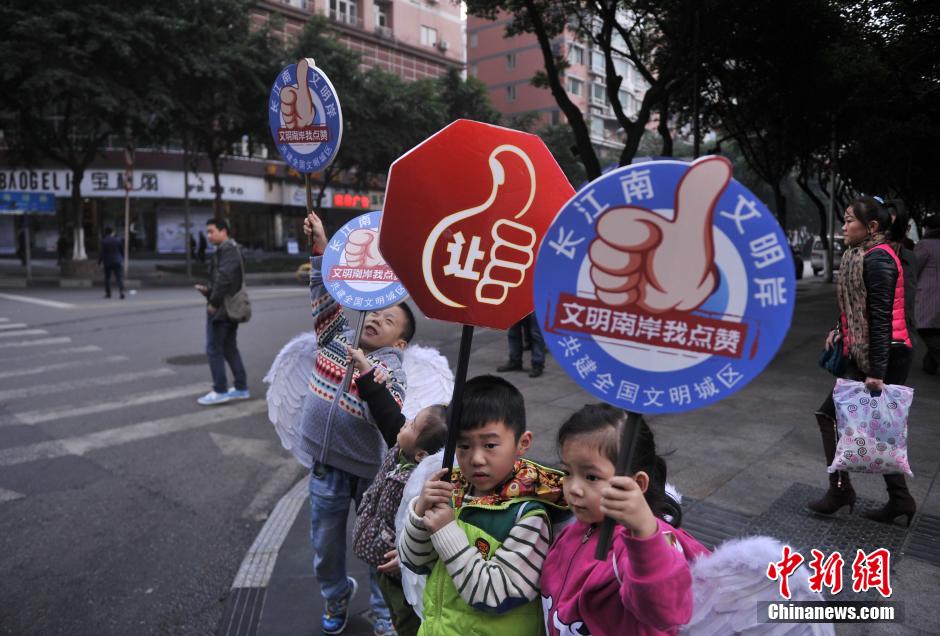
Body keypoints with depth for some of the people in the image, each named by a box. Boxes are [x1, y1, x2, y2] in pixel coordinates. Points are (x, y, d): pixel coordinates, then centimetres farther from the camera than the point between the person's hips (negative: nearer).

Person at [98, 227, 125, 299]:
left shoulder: (104, 241, -7)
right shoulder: (118, 240, 0)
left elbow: (102, 252, -9)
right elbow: (122, 251, 7)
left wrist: (99, 262, -1)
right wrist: (122, 260, 18)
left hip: (107, 262, -1)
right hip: (117, 261, 1)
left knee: (107, 278, 12)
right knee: (119, 278, -4)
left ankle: (108, 293, 14)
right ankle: (122, 291, -20)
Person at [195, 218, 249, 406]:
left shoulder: (226, 250, -14)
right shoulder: (233, 249, 18)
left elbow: (224, 279, -25)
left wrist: (213, 301, -18)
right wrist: (208, 290, 8)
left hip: (220, 309, -10)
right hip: (231, 308, 10)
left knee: (214, 349, -3)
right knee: (230, 348, 14)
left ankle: (220, 391, 2)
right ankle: (241, 388, 18)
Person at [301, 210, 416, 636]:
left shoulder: (391, 369, -13)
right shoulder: (337, 339, 1)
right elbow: (326, 295, -2)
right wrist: (320, 248, -9)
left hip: (370, 471, -4)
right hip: (327, 467, 4)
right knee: (325, 545, 20)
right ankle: (336, 595, 48)